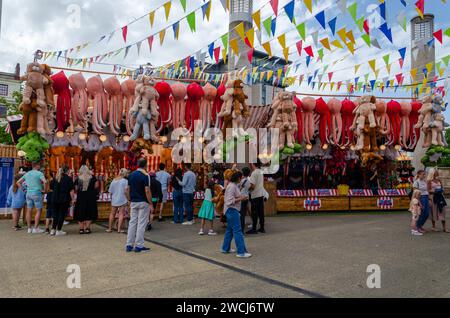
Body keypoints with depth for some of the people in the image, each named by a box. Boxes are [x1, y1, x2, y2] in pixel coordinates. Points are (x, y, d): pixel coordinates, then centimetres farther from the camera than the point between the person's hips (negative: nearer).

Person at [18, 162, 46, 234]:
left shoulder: (27, 173, 13)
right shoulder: (39, 173, -8)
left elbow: (18, 182, 18)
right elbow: (45, 182, -24)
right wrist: (44, 190, -11)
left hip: (28, 194, 7)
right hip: (37, 194, -7)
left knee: (29, 211, 9)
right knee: (39, 210, 1)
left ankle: (29, 228, 14)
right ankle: (36, 228, -1)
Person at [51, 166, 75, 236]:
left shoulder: (56, 179, 10)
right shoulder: (69, 179, -7)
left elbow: (52, 189, 16)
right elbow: (71, 190, -9)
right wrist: (72, 199, -4)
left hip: (55, 199, 5)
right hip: (64, 199, -5)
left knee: (55, 214, 13)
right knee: (62, 214, 1)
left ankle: (53, 230, 14)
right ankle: (58, 230, 3)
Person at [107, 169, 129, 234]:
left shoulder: (113, 181, 7)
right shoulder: (125, 181, -7)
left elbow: (110, 192, 8)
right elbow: (125, 191, -15)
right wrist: (128, 199, -7)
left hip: (114, 200, 4)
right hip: (122, 200, -4)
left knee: (112, 214, 15)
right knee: (121, 214, 1)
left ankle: (110, 228, 22)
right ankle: (119, 229, -1)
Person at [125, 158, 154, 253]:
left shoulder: (131, 175, 7)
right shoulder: (145, 175, -13)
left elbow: (128, 190, 9)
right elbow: (147, 191, -17)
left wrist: (130, 200, 18)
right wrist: (151, 204, -13)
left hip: (133, 202, 6)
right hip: (143, 202, -6)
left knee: (132, 223, 11)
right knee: (141, 224, 0)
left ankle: (129, 245, 14)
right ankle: (139, 246, 3)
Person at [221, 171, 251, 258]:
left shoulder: (234, 185, 12)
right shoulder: (232, 186, -19)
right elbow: (230, 201, -23)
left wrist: (241, 197, 5)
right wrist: (240, 199, -19)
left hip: (232, 210, 11)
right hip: (232, 210, -11)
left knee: (230, 230, 18)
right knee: (237, 231, -8)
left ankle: (225, 249, 28)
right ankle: (241, 252, -5)